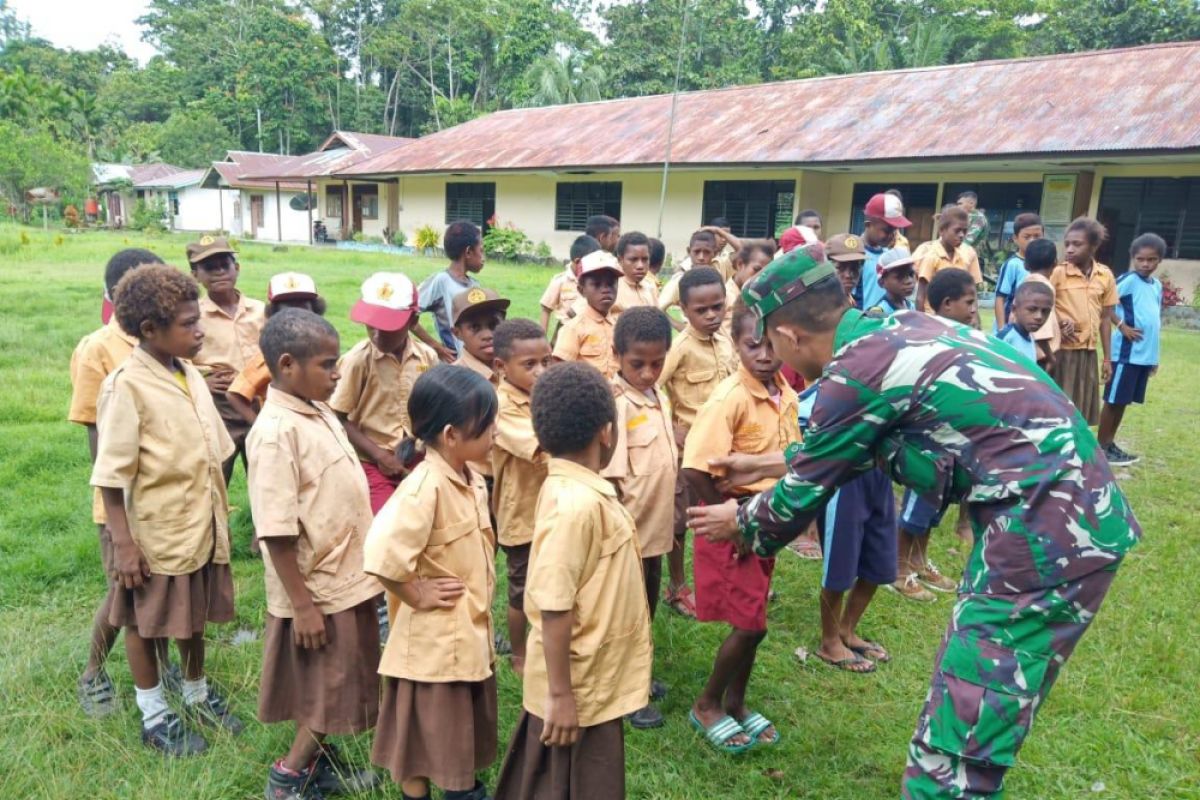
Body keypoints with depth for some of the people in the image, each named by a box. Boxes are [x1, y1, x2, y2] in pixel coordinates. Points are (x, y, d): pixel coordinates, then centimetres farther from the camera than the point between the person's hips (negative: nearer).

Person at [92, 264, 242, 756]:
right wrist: (122, 544, -17)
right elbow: (111, 475, -17)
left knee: (195, 616, 21)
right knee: (145, 623, 13)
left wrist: (220, 514, 14)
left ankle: (197, 695, 41)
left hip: (201, 525, 7)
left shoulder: (189, 374, 2)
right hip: (156, 533, -6)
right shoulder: (125, 386, -18)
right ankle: (155, 717, 30)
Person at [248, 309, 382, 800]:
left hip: (347, 578, 8)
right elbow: (277, 531, -23)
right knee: (327, 690, 7)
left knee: (338, 685, 20)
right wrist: (302, 604, -21)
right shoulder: (276, 432, -22)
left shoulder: (321, 413, 6)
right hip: (318, 589, -8)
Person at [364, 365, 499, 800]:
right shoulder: (425, 487, -26)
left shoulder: (473, 480, 3)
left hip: (471, 633, 8)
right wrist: (417, 596, -21)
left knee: (468, 730, 24)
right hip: (435, 639, -8)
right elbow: (382, 556, -36)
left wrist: (480, 611, 14)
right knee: (425, 736, 11)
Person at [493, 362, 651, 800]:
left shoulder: (575, 488, 0)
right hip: (580, 686, -8)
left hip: (592, 678, 8)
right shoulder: (577, 503, -29)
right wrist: (560, 695, -20)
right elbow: (554, 607, -27)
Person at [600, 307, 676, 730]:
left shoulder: (660, 398, 4)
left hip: (656, 527, 8)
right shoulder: (616, 404, -20)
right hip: (629, 529, -8)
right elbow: (612, 477, -21)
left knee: (647, 606, 21)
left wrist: (670, 515, 17)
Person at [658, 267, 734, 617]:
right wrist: (669, 430, -21)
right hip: (689, 443, -6)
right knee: (680, 518, 8)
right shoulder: (681, 347, -19)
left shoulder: (727, 342, 1)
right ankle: (676, 587, 23)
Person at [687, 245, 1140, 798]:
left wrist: (741, 523, 17)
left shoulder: (854, 372, -16)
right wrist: (762, 464, 35)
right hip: (1070, 510, 9)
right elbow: (833, 447, 25)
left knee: (956, 750, 0)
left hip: (1047, 531, -9)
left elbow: (805, 493, -1)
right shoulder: (896, 329, 11)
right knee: (968, 704, 22)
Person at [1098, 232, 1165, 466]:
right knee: (1114, 400, -1)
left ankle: (1110, 444, 22)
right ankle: (1100, 447, 6)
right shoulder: (1128, 280, -9)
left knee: (1123, 401, 13)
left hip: (1146, 355, 7)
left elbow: (1156, 321, 18)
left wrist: (1154, 356, 18)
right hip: (1127, 353, -7)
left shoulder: (1157, 285, 13)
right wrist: (1122, 325, -15)